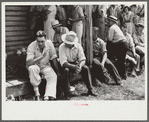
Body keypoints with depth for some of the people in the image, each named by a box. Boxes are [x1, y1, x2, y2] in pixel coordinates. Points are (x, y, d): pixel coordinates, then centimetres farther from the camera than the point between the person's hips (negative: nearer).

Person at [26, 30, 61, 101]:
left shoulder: (49, 43, -13)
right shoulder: (31, 46, -22)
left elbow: (54, 58, -3)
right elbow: (28, 63, -32)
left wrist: (57, 71, -3)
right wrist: (42, 56, -41)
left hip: (45, 66, 3)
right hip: (35, 65, -3)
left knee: (53, 76, -23)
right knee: (32, 68, -36)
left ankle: (47, 97, -30)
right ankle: (37, 93, -26)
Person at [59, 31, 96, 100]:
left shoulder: (78, 46, -11)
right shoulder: (62, 47, -19)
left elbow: (83, 60, -14)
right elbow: (63, 63, -26)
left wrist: (79, 66, -38)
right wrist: (74, 67, -42)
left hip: (76, 63, 3)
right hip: (66, 64, -3)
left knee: (86, 68, -22)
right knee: (66, 70, -35)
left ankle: (90, 90, -13)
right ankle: (67, 93, -27)